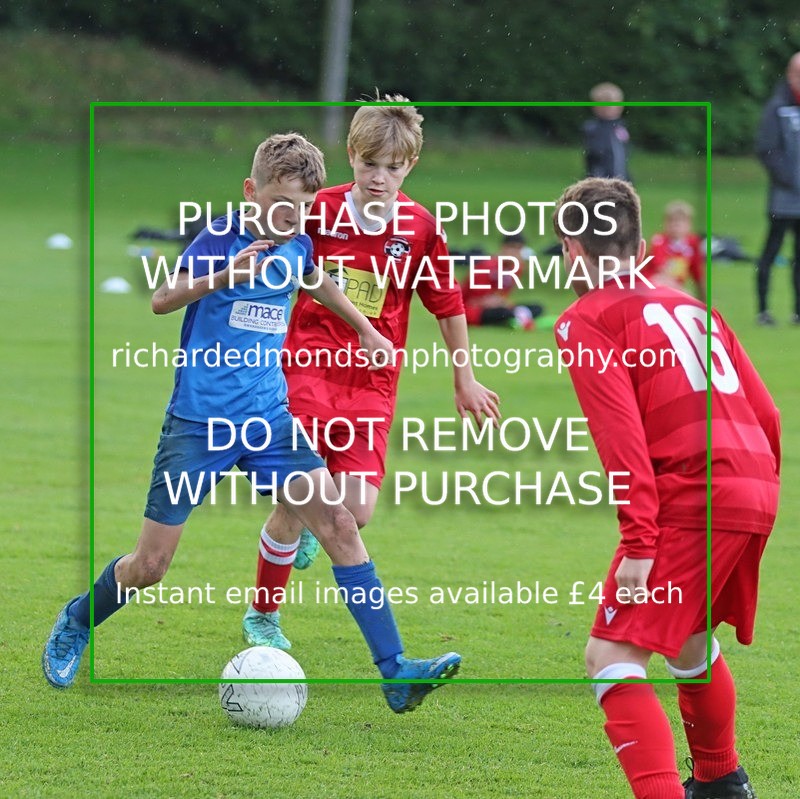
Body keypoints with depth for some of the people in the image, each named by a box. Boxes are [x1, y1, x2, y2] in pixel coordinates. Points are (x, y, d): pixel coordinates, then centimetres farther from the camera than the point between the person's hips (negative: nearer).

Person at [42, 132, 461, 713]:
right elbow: (162, 300, -24)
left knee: (340, 524, -11)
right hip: (199, 421, -5)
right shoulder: (222, 238, -11)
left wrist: (365, 329, 35)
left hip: (269, 418, 5)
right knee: (150, 566, -1)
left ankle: (395, 673, -13)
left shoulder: (298, 247, 6)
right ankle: (77, 625, 31)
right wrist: (224, 276, -39)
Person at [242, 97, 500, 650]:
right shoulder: (320, 211, -5)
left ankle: (310, 517, 26)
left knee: (357, 511, -11)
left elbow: (448, 305, 12)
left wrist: (465, 379, 16)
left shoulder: (420, 227, -1)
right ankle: (263, 615, 12)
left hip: (373, 386, 2)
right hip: (307, 370, -2)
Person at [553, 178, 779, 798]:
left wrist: (639, 538, -16)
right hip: (756, 493, 8)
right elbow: (766, 414, 19)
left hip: (691, 499, -8)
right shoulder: (690, 306, 23)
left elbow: (621, 432, -12)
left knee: (611, 659, -11)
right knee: (689, 640, 31)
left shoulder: (587, 319, 2)